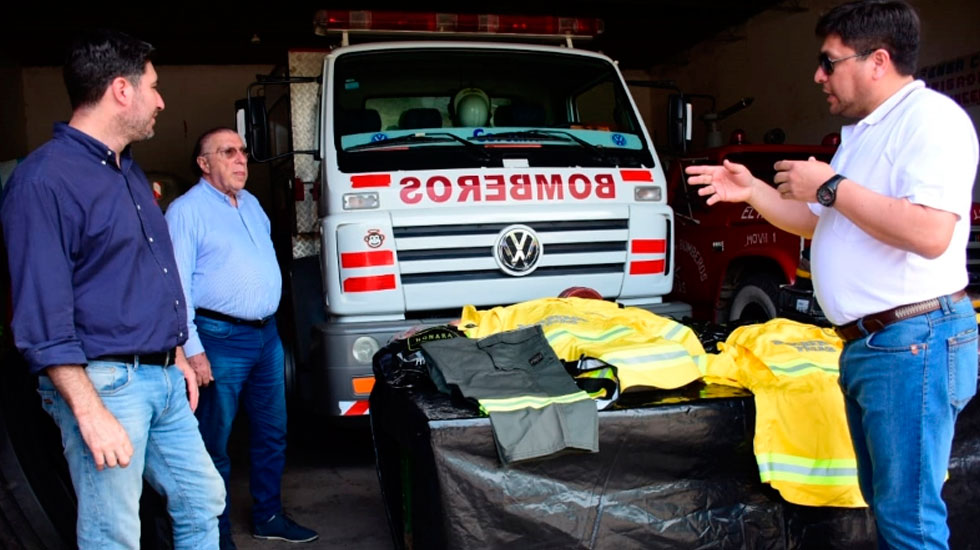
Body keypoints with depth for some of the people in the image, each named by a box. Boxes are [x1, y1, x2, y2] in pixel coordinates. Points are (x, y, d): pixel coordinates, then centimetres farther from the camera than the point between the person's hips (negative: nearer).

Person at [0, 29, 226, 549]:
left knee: (202, 499, 16)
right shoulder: (44, 180, -15)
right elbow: (42, 320, -19)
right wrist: (90, 413, -21)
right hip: (104, 384, -9)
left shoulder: (129, 171, 14)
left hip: (163, 380, 9)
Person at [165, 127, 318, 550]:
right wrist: (192, 349, -18)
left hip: (266, 334, 8)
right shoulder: (186, 211, -8)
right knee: (215, 443, 3)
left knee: (271, 433, 15)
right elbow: (177, 285, -13)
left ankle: (268, 516, 30)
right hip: (221, 340, -8)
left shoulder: (251, 204, 15)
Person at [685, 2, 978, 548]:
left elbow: (931, 233, -26)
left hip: (914, 342, -10)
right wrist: (752, 191, 9)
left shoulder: (931, 117, -13)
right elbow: (817, 223, 23)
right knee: (885, 499, 19)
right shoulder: (863, 132, 18)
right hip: (865, 342, 10)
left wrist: (831, 186, -18)